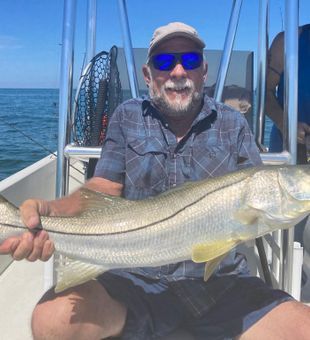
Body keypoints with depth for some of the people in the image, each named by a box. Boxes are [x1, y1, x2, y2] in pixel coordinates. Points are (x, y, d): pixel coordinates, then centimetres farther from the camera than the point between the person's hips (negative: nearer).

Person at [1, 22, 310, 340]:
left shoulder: (233, 123, 8)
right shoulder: (128, 117, 8)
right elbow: (103, 189, -1)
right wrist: (49, 210, -22)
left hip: (222, 281, 1)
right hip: (136, 278, 0)